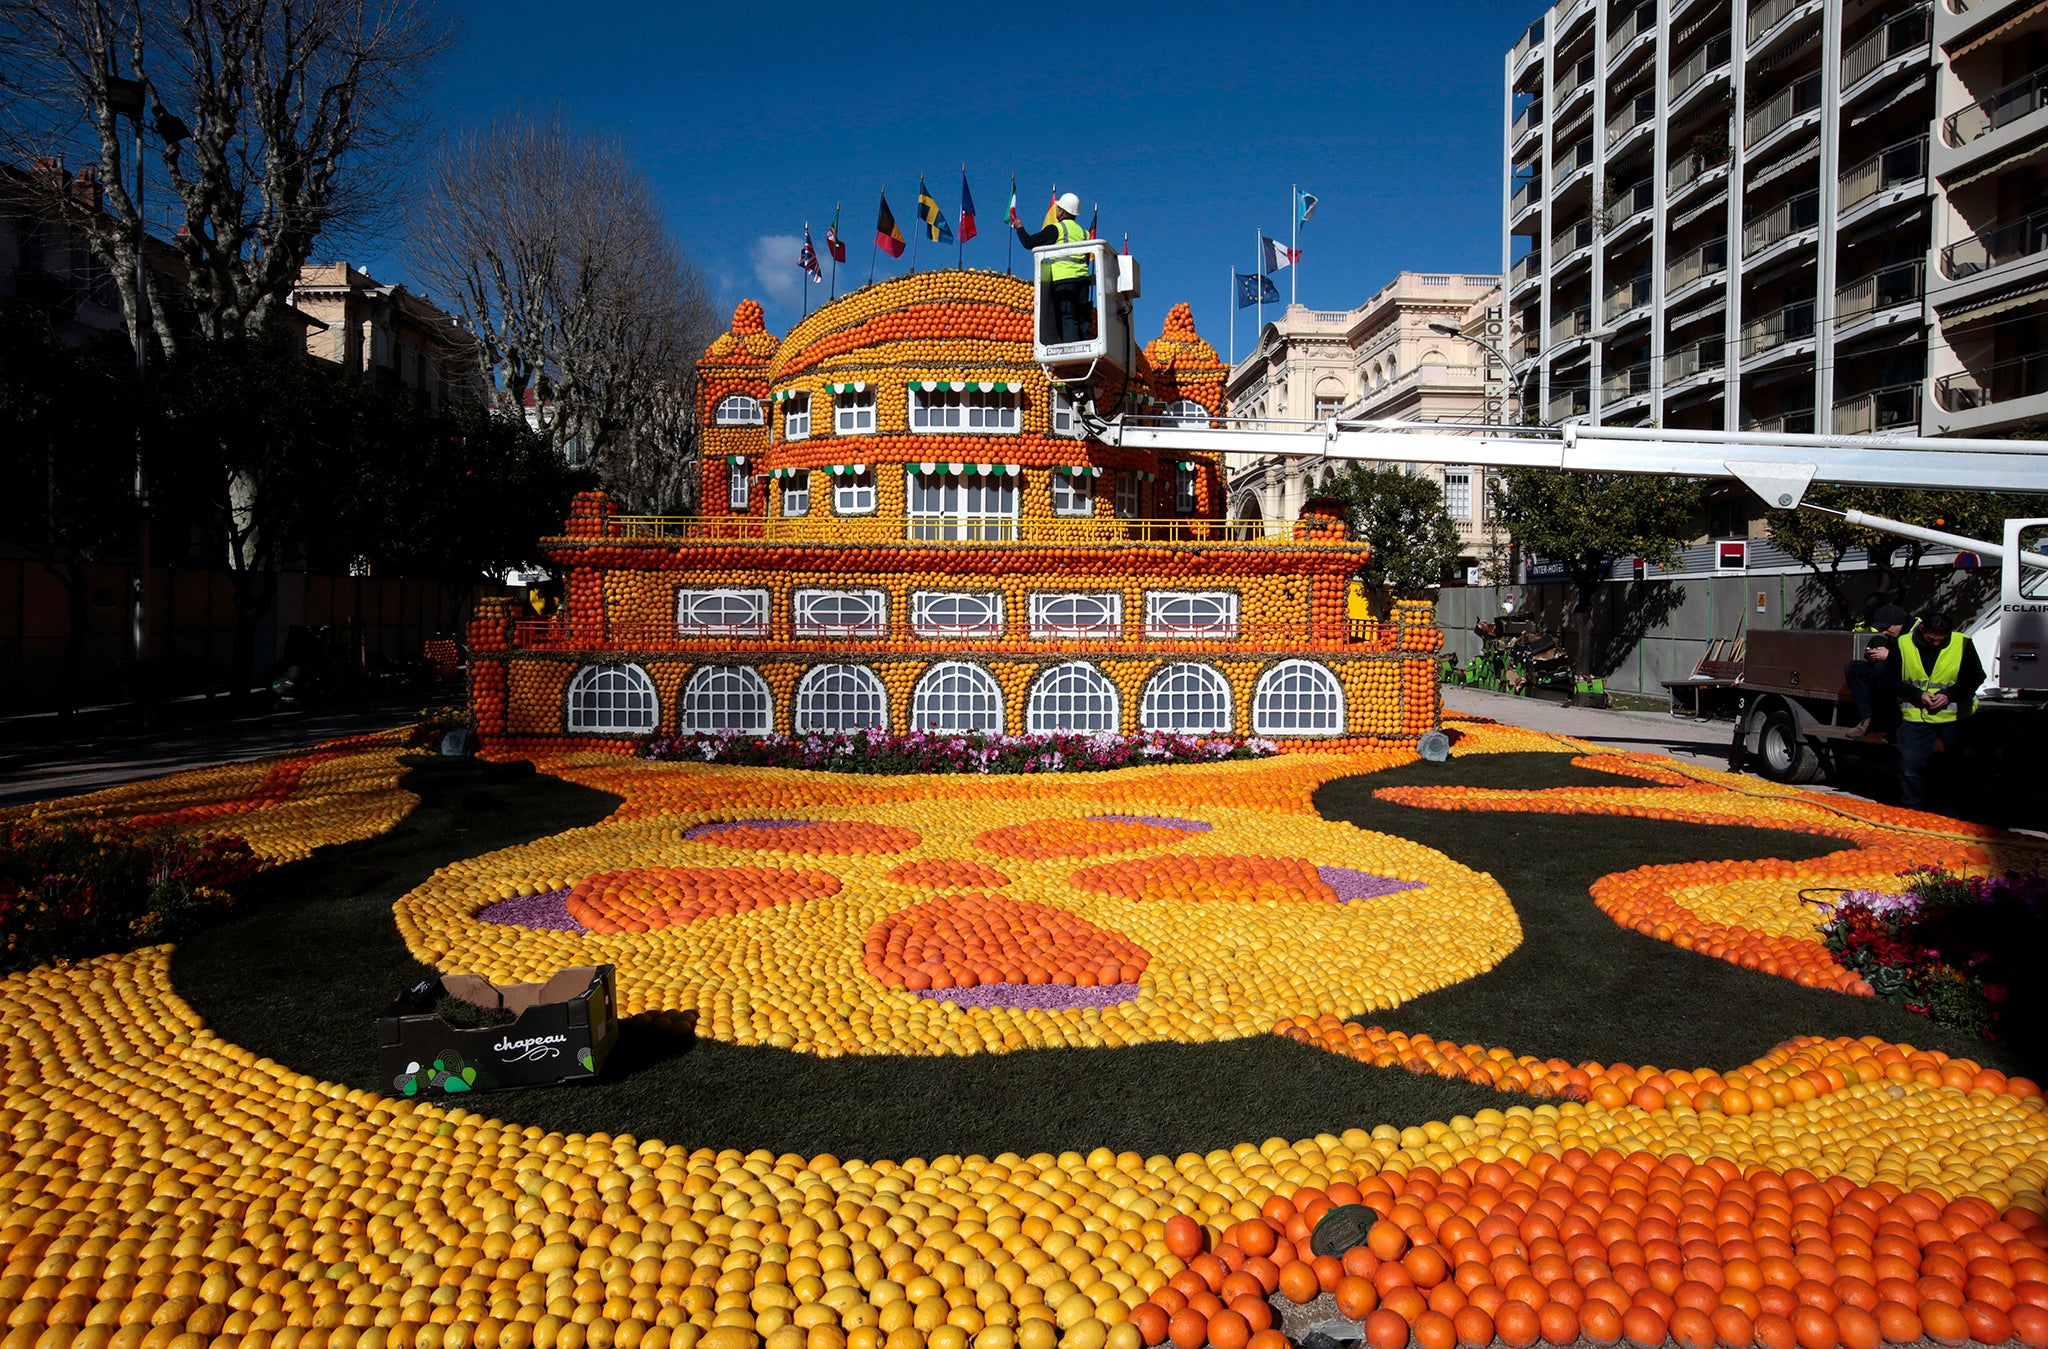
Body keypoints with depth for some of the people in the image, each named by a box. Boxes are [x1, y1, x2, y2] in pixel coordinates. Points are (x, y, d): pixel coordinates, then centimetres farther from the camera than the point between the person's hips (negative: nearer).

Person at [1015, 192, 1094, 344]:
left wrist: (1019, 228, 20)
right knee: (1083, 319, 5)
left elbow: (1029, 242, 2)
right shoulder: (1083, 232, 19)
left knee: (1067, 319, -11)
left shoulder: (1056, 229, 0)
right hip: (1082, 279, 6)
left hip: (1063, 279, -6)